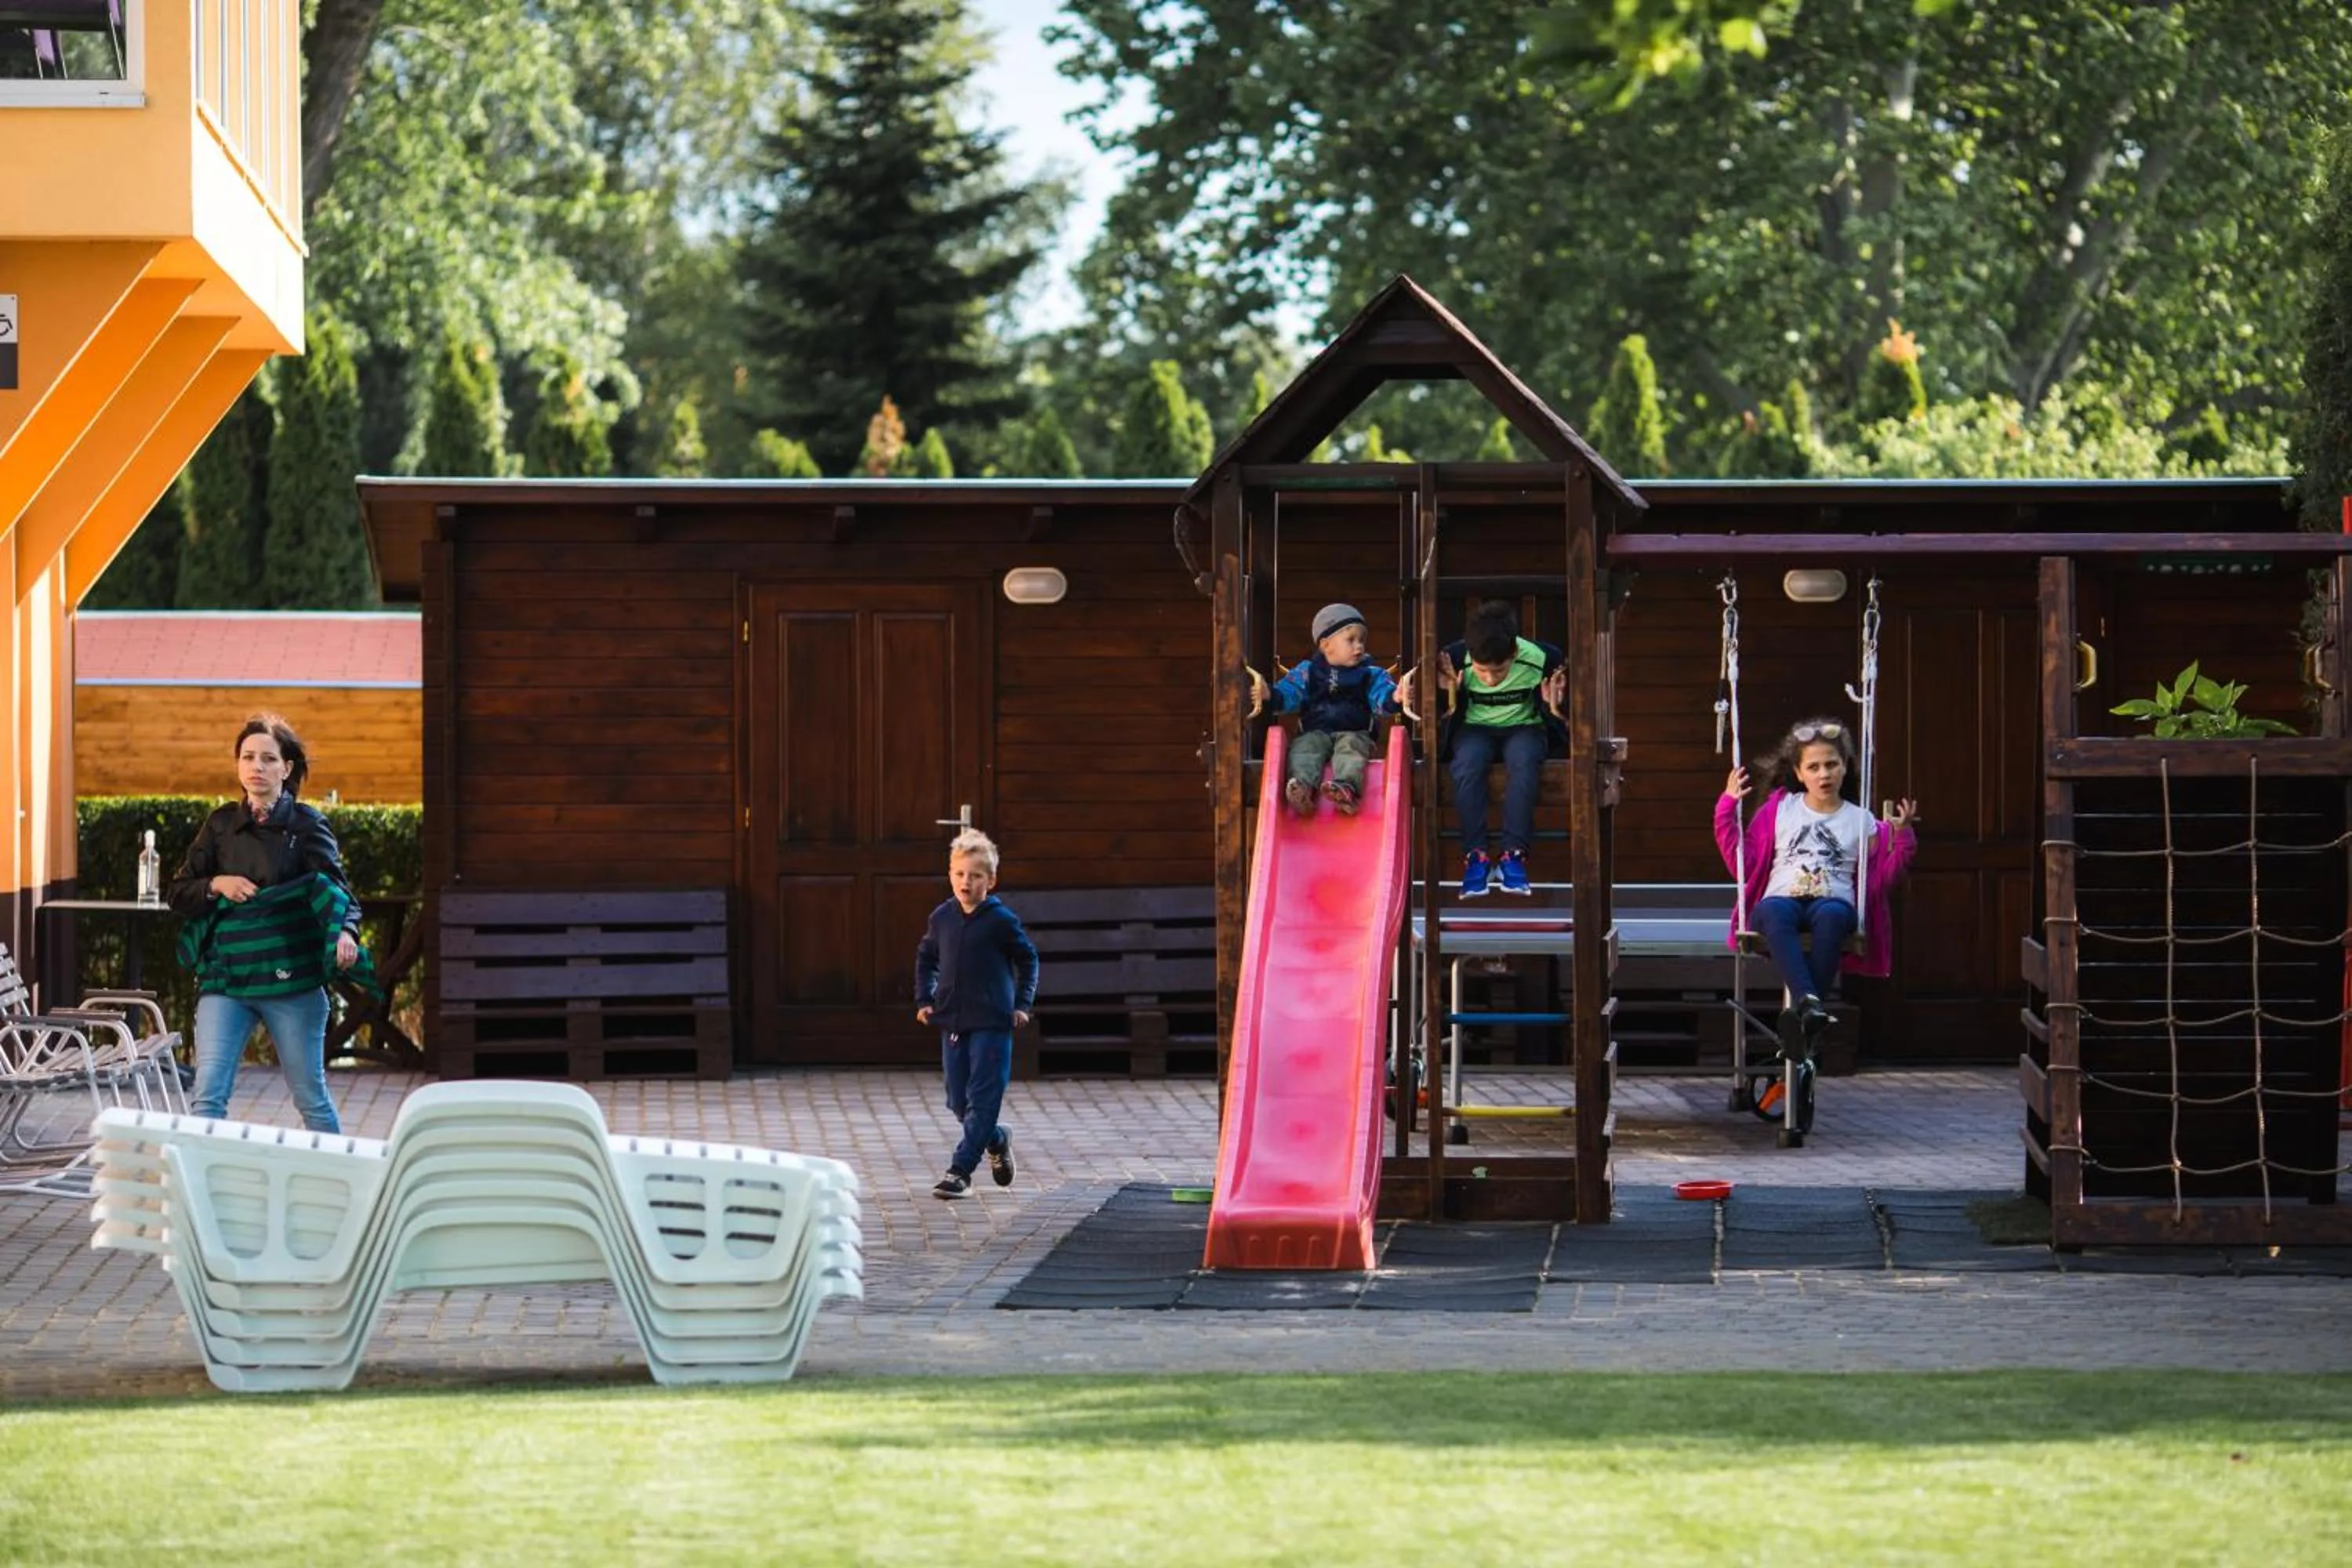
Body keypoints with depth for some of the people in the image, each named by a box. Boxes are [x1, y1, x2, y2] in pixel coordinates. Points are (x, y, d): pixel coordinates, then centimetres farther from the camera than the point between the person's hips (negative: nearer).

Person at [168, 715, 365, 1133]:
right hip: (224, 975, 2)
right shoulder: (221, 825, 9)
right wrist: (216, 886, -7)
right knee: (207, 1095, -8)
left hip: (290, 978, -2)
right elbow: (178, 894, 13)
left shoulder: (307, 826, 1)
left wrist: (345, 932, -29)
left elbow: (337, 889, -8)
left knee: (310, 1097, 7)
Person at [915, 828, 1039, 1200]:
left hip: (992, 1023, -5)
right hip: (952, 1022, 5)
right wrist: (924, 999, 10)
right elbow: (926, 957, 20)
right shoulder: (942, 918, 5)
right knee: (959, 1102, 9)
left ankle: (960, 1169, -6)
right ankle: (997, 1141, 35)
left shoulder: (1000, 920, -7)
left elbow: (1027, 959, 4)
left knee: (982, 1100, -7)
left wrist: (1022, 1004, -3)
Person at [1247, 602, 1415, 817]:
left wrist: (1396, 697, -28)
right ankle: (1304, 786, -55)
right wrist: (1269, 696, -19)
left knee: (1351, 747, -34)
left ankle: (1346, 787, -60)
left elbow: (1383, 697, -3)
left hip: (1354, 733, -1)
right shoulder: (1306, 672, 12)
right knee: (1305, 748, -29)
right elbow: (1287, 694, 5)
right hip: (1315, 732, 1)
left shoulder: (1371, 675, 11)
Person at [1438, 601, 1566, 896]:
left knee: (1524, 761, -36)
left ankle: (1514, 855, -31)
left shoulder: (1542, 660, -20)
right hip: (1474, 728, 1)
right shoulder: (1455, 660, -19)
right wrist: (1450, 694, -25)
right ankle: (1475, 856, -28)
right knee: (1467, 764, -34)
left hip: (1523, 727, -1)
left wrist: (1553, 705, -24)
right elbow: (1447, 717, -6)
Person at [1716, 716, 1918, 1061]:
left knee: (1831, 915, -41)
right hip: (1782, 899, 0)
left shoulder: (1861, 821, 21)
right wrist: (1727, 810, 14)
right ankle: (1807, 1002, -61)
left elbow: (1880, 881, 17)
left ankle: (1802, 1023, -50)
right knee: (1775, 913, -40)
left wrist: (1902, 839, 4)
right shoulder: (1779, 809, 23)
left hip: (1834, 901, 0)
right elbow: (1743, 862, 20)